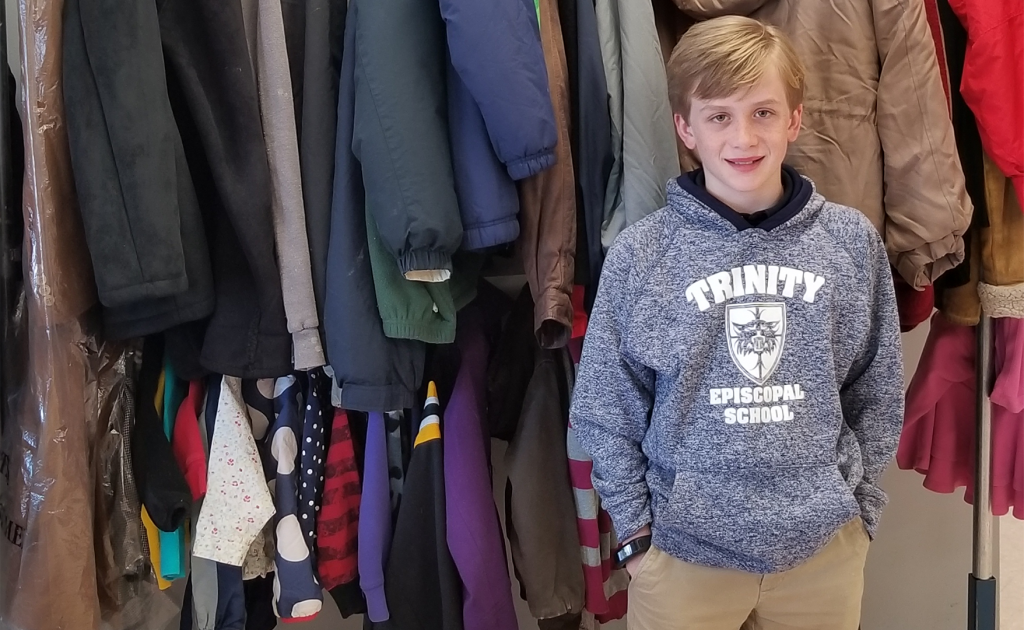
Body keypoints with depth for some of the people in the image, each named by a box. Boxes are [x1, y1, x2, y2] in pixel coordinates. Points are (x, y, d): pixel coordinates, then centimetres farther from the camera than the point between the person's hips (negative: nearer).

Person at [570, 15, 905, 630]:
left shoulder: (852, 241, -3)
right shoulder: (639, 255, -8)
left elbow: (878, 396, 6)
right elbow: (606, 412, -2)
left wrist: (860, 509, 6)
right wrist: (636, 532, -2)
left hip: (825, 546, 2)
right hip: (684, 549, -1)